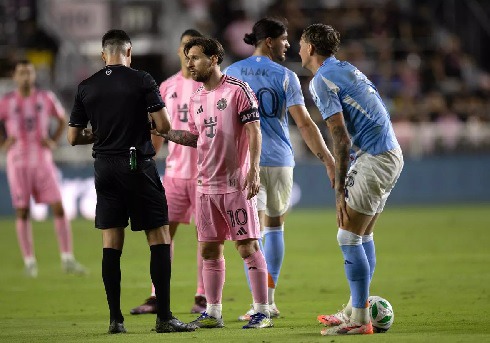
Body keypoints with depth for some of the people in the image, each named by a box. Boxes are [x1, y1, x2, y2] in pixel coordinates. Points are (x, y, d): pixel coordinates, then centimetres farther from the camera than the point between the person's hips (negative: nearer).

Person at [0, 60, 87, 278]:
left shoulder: (46, 99, 3)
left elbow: (62, 119, 18)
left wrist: (54, 141, 4)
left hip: (43, 161, 1)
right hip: (18, 162, -1)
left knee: (58, 207, -6)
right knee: (22, 211, 0)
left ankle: (67, 259, -2)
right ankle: (29, 262, 8)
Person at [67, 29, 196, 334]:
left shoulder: (87, 87, 5)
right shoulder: (142, 81, -5)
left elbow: (74, 137, 7)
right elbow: (164, 125, -10)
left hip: (105, 168, 4)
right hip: (138, 166, -4)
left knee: (111, 244, 6)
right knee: (160, 239, 1)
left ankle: (116, 319, 4)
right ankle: (164, 317, -5)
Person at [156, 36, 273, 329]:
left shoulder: (238, 90, -7)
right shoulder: (197, 99, 14)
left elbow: (254, 131, -11)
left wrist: (253, 170, -20)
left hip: (236, 184, -7)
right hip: (206, 185, 7)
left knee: (248, 247, -6)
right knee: (209, 249, 8)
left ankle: (263, 312, -1)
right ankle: (213, 313, 15)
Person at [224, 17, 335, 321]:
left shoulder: (231, 73, 4)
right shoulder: (285, 76, -3)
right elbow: (304, 124, -7)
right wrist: (328, 160, -5)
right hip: (279, 160, -1)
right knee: (275, 226, 14)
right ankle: (269, 300, 12)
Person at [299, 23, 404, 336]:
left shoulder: (321, 81, -10)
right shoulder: (346, 69, 17)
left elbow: (342, 140, -17)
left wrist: (340, 190, -15)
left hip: (376, 159, -10)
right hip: (392, 153, 10)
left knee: (348, 237, -7)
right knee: (363, 235, 16)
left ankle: (359, 320, -8)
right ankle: (355, 309, 22)